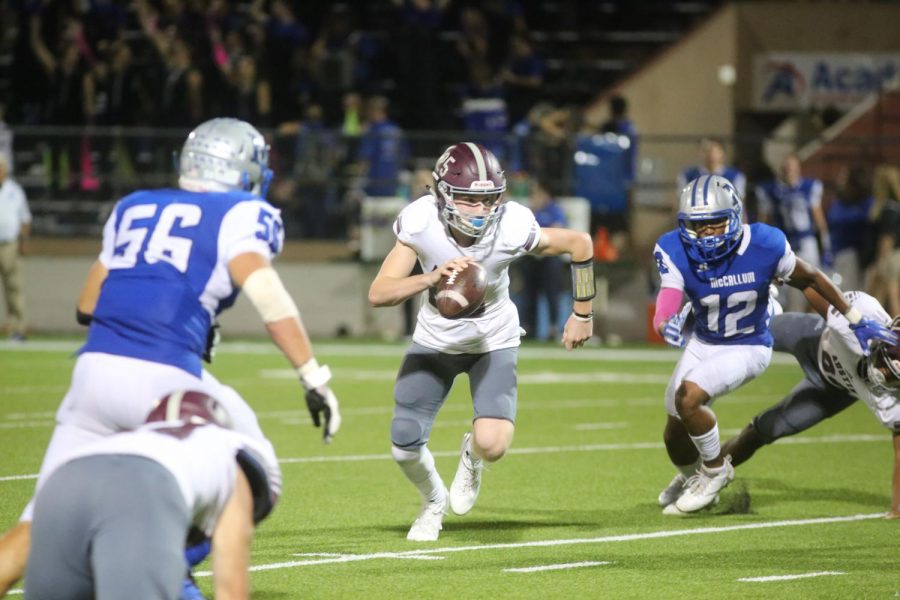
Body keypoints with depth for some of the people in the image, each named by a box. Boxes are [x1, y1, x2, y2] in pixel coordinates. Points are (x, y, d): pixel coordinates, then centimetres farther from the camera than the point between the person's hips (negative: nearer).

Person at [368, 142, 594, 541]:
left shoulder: (511, 229, -29)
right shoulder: (420, 224, -27)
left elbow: (579, 243, -12)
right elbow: (378, 293, -31)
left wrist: (582, 313, -4)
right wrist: (431, 278, -48)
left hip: (494, 342, -1)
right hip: (436, 340, 1)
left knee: (492, 445, -22)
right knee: (405, 446, -4)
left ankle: (471, 456, 19)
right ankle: (434, 502, 32)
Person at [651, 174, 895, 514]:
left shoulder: (764, 245, -24)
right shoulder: (676, 252, -20)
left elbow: (810, 279, -9)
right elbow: (669, 295, -35)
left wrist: (857, 320, -1)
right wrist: (666, 324, -60)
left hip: (748, 348, -4)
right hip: (703, 343, 4)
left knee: (688, 397, -26)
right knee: (675, 435, 12)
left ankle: (715, 469, 0)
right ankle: (690, 476, 48)